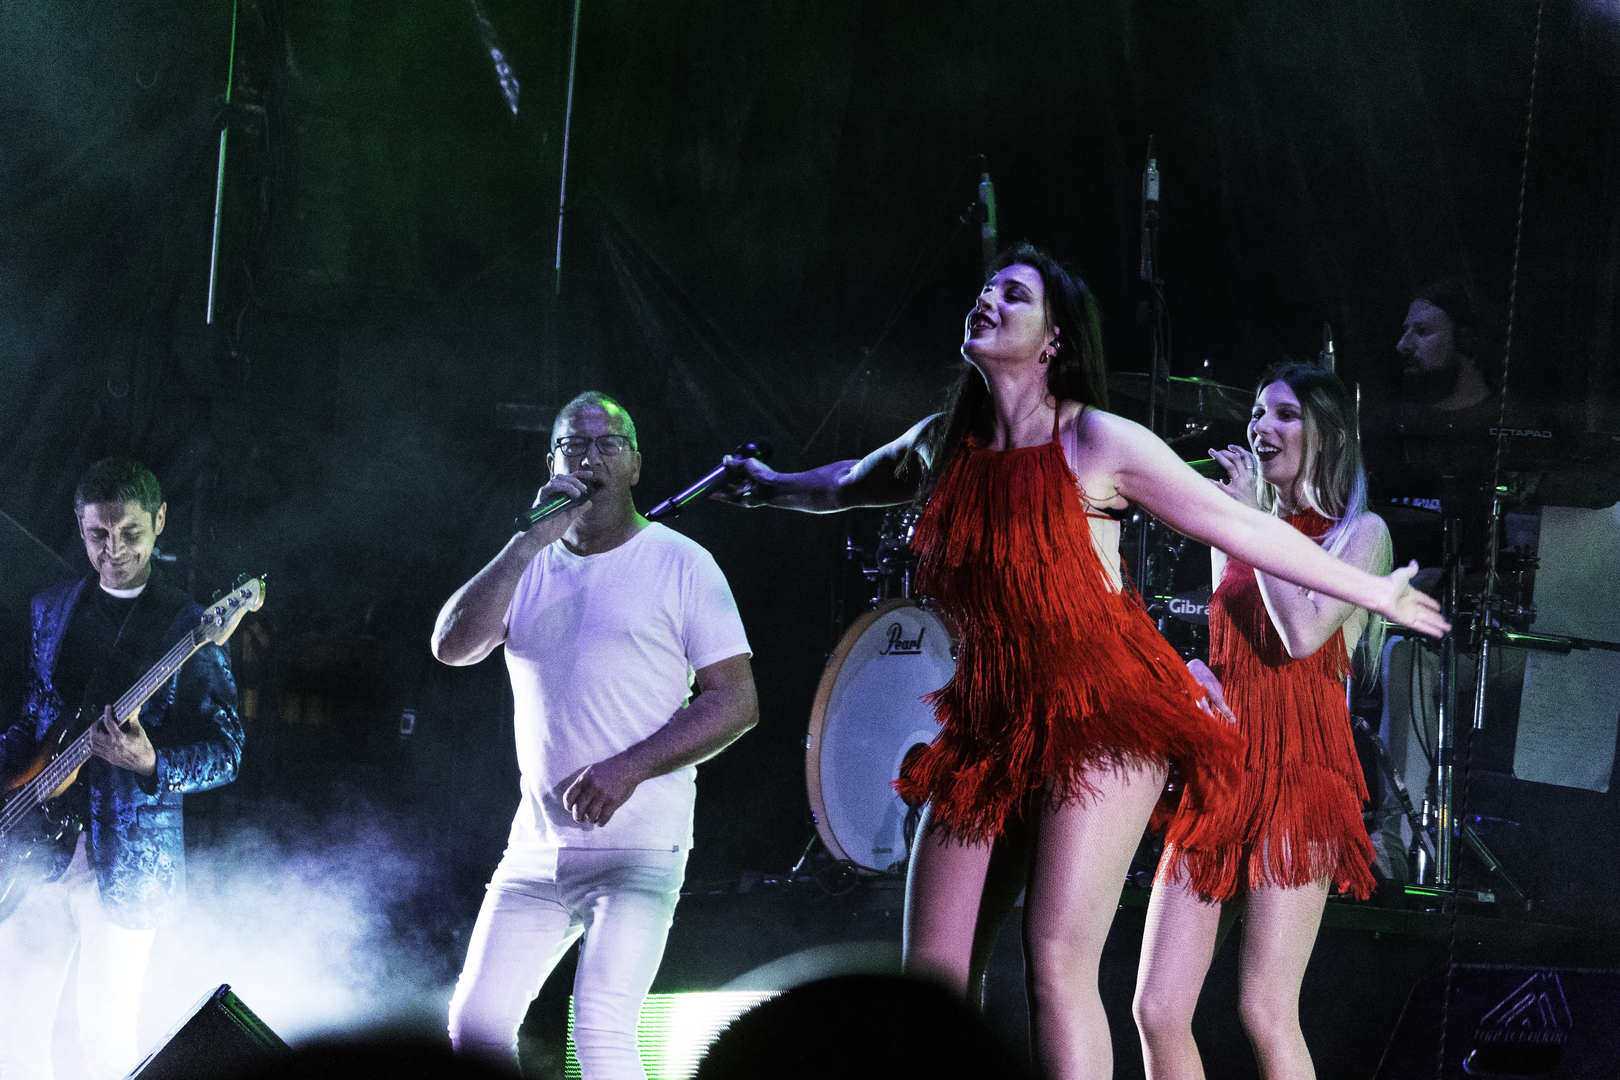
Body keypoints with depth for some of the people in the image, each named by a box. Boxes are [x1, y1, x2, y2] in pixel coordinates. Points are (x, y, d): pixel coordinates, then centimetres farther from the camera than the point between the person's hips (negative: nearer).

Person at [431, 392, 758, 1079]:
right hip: (537, 846, 5)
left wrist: (626, 770, -15)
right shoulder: (528, 567, 13)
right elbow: (452, 647, -4)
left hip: (641, 846, -5)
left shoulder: (680, 565, 0)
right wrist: (531, 539, -11)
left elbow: (737, 701, -5)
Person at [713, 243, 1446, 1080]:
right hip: (990, 729, 6)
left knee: (1058, 963, -18)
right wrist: (769, 489, 44)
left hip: (1101, 725, -6)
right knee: (929, 979, -1)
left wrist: (1369, 592, 4)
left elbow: (1238, 526, -1)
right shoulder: (944, 445, 9)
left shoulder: (1100, 443, -8)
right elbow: (854, 485, 32)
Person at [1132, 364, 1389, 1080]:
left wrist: (1256, 520, -7)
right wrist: (1194, 672, 4)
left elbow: (1302, 634, -14)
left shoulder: (1360, 532, 2)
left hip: (1298, 774, -6)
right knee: (1156, 1009, -4)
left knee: (1265, 1012, -13)